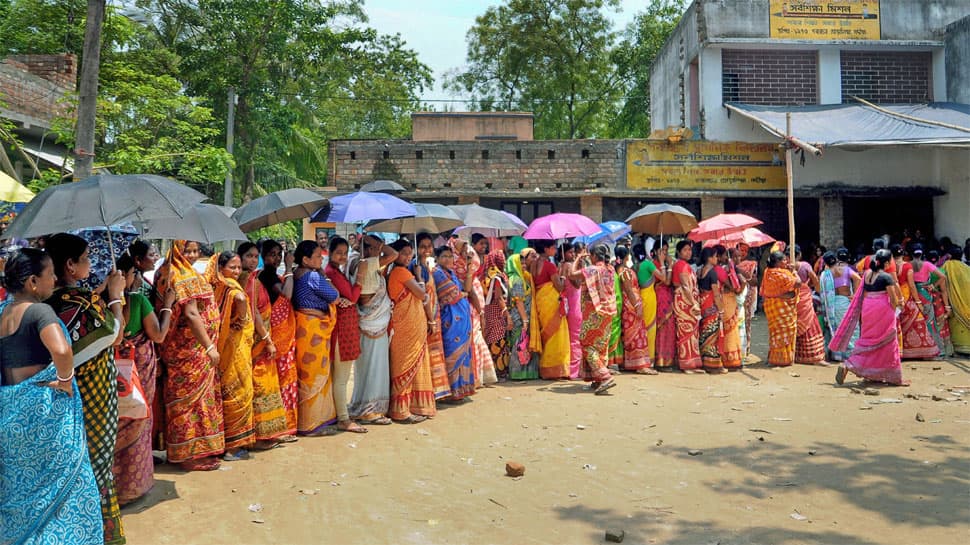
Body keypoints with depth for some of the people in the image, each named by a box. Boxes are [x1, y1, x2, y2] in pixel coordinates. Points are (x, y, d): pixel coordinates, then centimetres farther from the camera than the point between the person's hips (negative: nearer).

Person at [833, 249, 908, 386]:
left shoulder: (867, 274, 7)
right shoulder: (886, 277, -11)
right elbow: (893, 299, -9)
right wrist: (894, 310, 9)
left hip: (867, 310, 6)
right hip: (882, 310, -6)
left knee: (867, 341, 15)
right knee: (886, 343, 5)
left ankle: (846, 366, 6)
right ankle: (894, 377, 10)